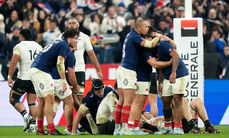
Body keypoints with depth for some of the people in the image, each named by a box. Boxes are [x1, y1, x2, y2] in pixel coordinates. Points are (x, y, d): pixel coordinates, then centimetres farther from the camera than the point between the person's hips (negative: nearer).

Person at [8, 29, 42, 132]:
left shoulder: (19, 47, -5)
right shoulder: (38, 47, 10)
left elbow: (14, 62, -16)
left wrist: (10, 77, -12)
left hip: (23, 78, -5)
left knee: (13, 99, 8)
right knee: (32, 103, 11)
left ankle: (26, 116, -11)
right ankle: (32, 125, 3)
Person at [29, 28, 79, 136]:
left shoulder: (58, 43, 23)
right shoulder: (64, 45, -6)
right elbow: (59, 63, -16)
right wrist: (64, 81, -17)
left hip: (34, 70, 10)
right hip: (41, 71, -10)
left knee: (42, 101, 15)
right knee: (49, 100, -12)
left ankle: (40, 129, 18)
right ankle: (51, 130, -18)